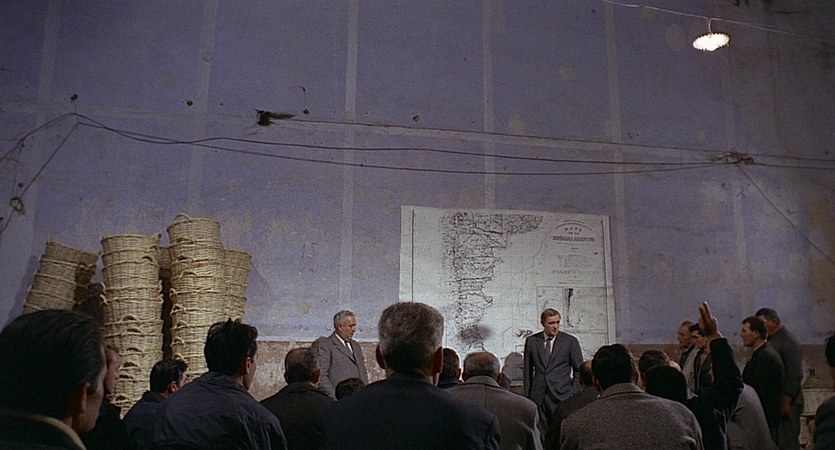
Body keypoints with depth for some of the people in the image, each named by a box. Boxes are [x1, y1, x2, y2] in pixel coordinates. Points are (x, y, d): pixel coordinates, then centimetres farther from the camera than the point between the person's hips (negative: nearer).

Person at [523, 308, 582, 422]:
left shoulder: (570, 341, 1)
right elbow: (527, 369, 11)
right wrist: (527, 394, 7)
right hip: (537, 396, 2)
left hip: (561, 396, -1)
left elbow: (579, 370, 6)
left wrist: (573, 393, -3)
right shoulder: (531, 341, 6)